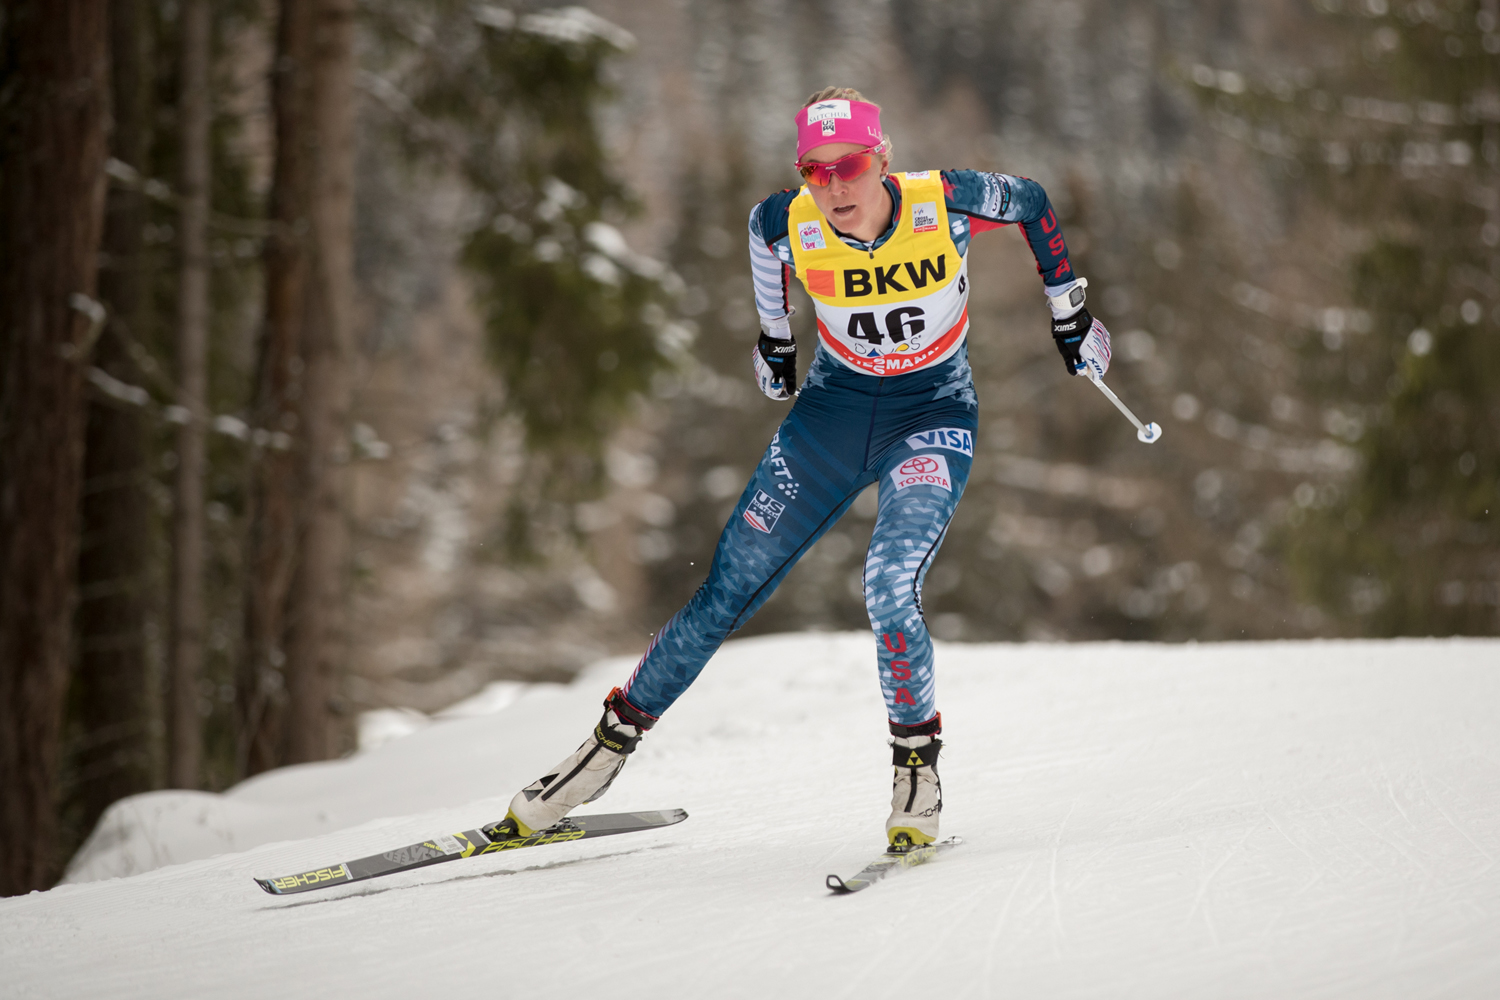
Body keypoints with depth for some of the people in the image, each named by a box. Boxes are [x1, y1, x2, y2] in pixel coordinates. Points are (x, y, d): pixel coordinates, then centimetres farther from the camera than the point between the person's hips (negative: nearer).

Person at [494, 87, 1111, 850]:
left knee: (889, 590, -25)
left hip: (933, 414, -2)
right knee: (728, 592, 2)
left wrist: (1070, 313, 5)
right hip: (834, 407, 2)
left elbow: (1031, 201, -3)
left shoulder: (945, 202, -24)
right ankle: (614, 738, 18)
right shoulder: (790, 226, -19)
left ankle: (918, 767, -4)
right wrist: (775, 337, 17)